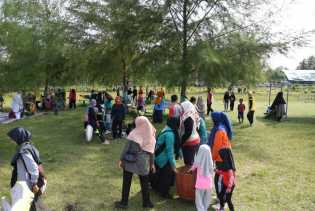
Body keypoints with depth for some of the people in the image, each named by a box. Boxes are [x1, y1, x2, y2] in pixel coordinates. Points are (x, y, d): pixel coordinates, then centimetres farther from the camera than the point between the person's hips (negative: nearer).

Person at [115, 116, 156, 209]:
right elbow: (151, 151, 3)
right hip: (143, 162, 2)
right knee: (144, 182, 16)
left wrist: (121, 159, -1)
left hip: (130, 161, -2)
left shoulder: (134, 133, -12)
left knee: (126, 182, 12)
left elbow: (127, 147, -9)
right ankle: (146, 202, 27)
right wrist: (152, 163, 11)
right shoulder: (151, 135, -2)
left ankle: (124, 202, 22)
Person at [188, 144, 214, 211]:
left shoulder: (198, 161, -12)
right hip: (208, 183, 3)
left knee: (199, 199, 10)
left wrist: (189, 170, 31)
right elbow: (211, 172, 6)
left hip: (200, 183, -2)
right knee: (207, 199, 20)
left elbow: (193, 168, 9)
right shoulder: (210, 161, -9)